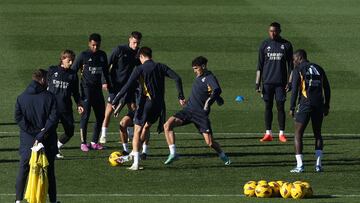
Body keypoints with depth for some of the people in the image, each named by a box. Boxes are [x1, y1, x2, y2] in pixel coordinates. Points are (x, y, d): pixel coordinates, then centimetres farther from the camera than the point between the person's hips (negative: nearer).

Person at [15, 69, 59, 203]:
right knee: (49, 171, 10)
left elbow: (18, 117, -8)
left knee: (23, 170, 12)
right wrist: (41, 135, -14)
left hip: (27, 141, 1)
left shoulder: (21, 98, -1)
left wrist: (32, 131, -9)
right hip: (47, 142, -1)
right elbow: (53, 118, -15)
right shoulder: (49, 97, -8)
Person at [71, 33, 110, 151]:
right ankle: (83, 143, -4)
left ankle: (95, 142, 16)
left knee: (100, 115, 5)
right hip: (86, 89, -5)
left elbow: (105, 70, 10)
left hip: (98, 89, 5)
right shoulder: (84, 55, -1)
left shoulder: (102, 55, 12)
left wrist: (105, 82, -8)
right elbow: (73, 70, 0)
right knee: (85, 115, -9)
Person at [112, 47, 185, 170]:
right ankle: (135, 152, 36)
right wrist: (181, 96, 3)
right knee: (146, 126, 26)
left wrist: (115, 101, -11)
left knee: (137, 131, -1)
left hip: (146, 103, -5)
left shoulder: (140, 69, -5)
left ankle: (136, 163, -13)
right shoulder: (160, 67, 7)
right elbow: (177, 79, -1)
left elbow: (128, 86, -13)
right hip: (159, 104, 5)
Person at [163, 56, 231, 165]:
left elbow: (217, 90, -32)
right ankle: (173, 153, -13)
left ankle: (223, 156, 22)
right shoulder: (199, 76, 13)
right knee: (167, 125, -14)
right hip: (188, 110, 7)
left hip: (201, 114, -7)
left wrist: (209, 101, -40)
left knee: (210, 142, -8)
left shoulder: (209, 77, -12)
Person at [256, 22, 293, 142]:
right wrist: (257, 83, 2)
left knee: (280, 107, -1)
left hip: (281, 82, -1)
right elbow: (260, 66, 9)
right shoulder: (265, 45, 7)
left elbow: (290, 65, 5)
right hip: (267, 81, 1)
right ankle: (268, 134, 7)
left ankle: (281, 133, 4)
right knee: (268, 106, 3)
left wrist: (289, 82, -3)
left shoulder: (286, 45, 3)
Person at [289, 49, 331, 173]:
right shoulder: (318, 69, 16)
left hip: (305, 104, -5)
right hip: (319, 105, 5)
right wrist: (326, 106, 21)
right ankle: (318, 165, 7)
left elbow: (295, 89, -7)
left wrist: (292, 108, -3)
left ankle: (299, 165, -6)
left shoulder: (299, 70, 0)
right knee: (317, 134, 17)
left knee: (298, 135, 4)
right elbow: (326, 88, 16)